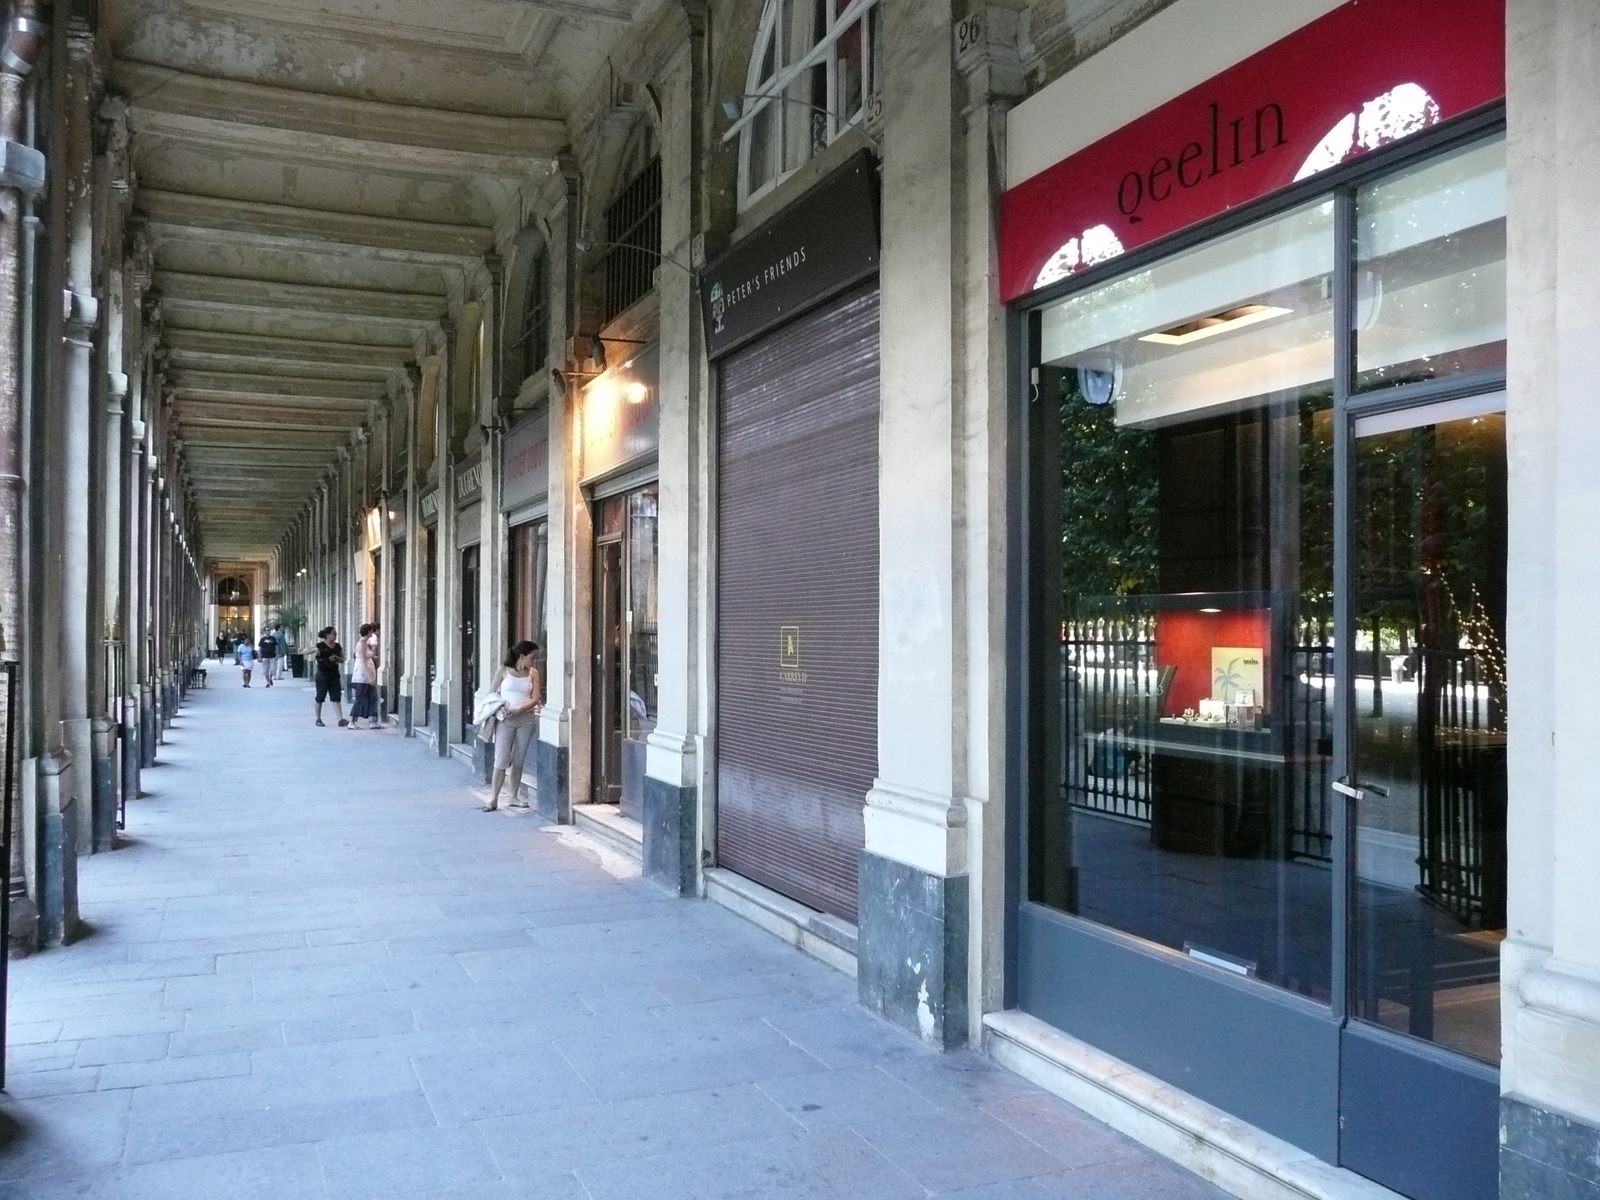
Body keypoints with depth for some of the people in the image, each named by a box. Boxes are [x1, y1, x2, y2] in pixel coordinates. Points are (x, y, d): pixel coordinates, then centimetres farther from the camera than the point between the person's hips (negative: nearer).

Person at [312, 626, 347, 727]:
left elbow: (342, 660, 13)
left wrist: (337, 658, -6)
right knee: (320, 698, 6)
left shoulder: (338, 646, 8)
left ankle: (341, 719, -9)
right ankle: (318, 719, 19)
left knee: (336, 698, -2)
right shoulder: (320, 646, -8)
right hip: (322, 674, -4)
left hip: (334, 675, 4)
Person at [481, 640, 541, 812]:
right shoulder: (504, 670, -2)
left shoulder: (533, 673, 4)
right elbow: (491, 693, 2)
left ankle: (514, 797, 18)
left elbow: (535, 698, 0)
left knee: (518, 760, 8)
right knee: (501, 760, -5)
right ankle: (494, 799, 1)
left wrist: (519, 710, -15)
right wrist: (498, 708, -15)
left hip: (526, 718, 2)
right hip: (505, 719, -2)